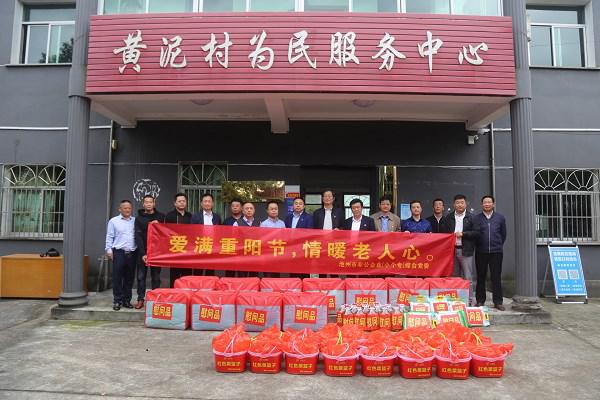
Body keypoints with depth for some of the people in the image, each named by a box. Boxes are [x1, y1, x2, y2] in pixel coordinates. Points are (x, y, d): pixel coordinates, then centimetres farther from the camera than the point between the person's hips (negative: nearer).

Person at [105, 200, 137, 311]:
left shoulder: (135, 221, 10)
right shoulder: (113, 221, 6)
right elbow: (109, 237, 4)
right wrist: (109, 250, -2)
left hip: (132, 253, 2)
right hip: (119, 252, -2)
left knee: (129, 278, 7)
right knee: (117, 278, 0)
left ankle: (127, 300, 17)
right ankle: (117, 301, 8)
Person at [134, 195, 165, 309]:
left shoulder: (161, 216, 5)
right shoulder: (139, 218, 2)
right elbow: (138, 236, -5)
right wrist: (143, 253, -14)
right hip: (143, 252, 0)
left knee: (156, 277, 5)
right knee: (141, 276, 4)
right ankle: (140, 299, 12)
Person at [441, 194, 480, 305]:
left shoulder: (471, 218, 3)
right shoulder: (449, 217, 11)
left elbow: (477, 233, -3)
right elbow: (445, 233, 10)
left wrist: (463, 234, -12)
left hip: (466, 251, -3)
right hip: (452, 250, 3)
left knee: (467, 278, -2)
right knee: (454, 277, 10)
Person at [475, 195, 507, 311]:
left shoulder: (500, 218, 6)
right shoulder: (476, 218, 1)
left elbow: (503, 234, 14)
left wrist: (498, 245, 14)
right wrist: (478, 245, 7)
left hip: (496, 252, 1)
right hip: (481, 252, 0)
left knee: (496, 277, 3)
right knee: (480, 277, 7)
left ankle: (498, 301, 11)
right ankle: (480, 300, 15)